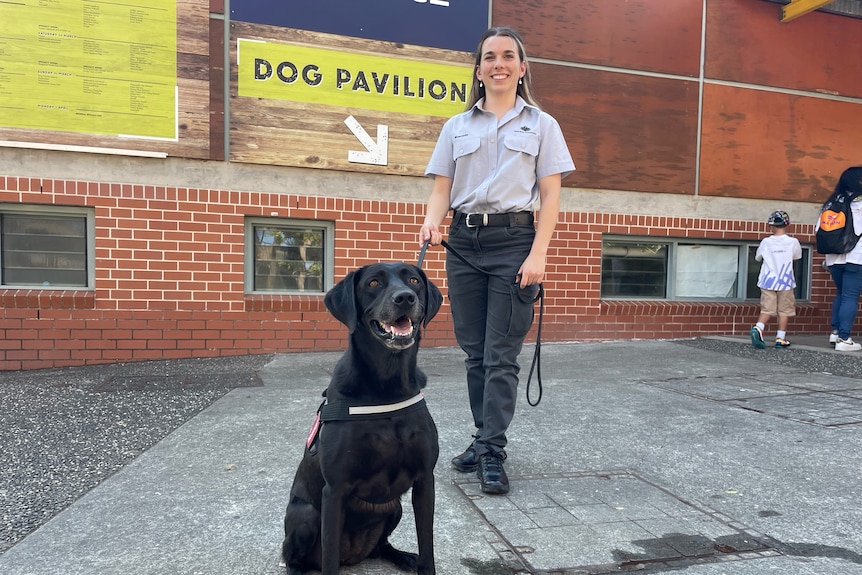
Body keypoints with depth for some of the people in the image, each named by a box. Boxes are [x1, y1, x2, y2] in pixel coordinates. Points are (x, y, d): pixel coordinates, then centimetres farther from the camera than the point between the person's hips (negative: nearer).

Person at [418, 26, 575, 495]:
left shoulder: (541, 125, 9)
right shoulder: (457, 127, 14)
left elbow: (550, 196, 2)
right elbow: (442, 189, 10)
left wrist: (538, 254, -9)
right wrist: (431, 225, -12)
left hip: (513, 241, -3)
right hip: (463, 242, 3)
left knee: (500, 355, -5)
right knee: (474, 352, 7)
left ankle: (492, 453, 2)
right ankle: (485, 437, 21)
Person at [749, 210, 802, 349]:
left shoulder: (766, 242, -3)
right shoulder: (792, 242, -5)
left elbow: (758, 257, 11)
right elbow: (797, 255, 15)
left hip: (768, 282, 1)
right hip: (785, 282, -1)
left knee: (767, 309, 4)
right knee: (784, 311, 9)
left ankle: (758, 328, -19)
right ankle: (780, 338, 11)